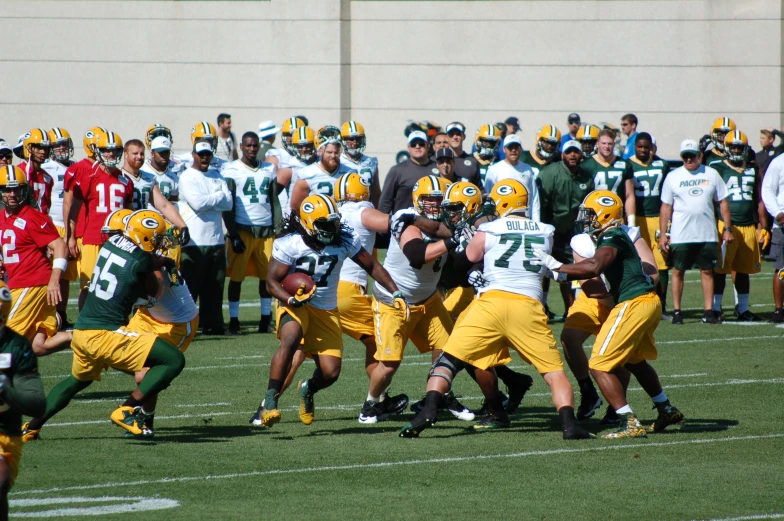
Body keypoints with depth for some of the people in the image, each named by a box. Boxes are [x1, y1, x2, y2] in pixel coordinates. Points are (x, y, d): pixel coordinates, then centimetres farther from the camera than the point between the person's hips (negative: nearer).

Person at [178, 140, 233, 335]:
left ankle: (213, 324, 16)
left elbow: (228, 203, 5)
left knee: (215, 287, 9)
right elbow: (197, 203, -18)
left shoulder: (217, 176, 15)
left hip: (216, 240, 6)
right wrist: (218, 197, -4)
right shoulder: (187, 177, -5)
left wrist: (208, 201, -9)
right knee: (189, 287, -5)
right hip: (194, 243, -6)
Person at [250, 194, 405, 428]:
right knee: (290, 340, -37)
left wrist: (396, 294, -3)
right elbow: (272, 282, -14)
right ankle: (269, 402, -35)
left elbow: (372, 267, 3)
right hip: (295, 304, -3)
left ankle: (308, 389, 32)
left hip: (326, 311, 3)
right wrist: (292, 299, -32)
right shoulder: (289, 245, -16)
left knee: (330, 373, -6)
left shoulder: (345, 240, -8)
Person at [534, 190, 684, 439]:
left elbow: (594, 268, -29)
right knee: (635, 360, 31)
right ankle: (667, 410, 42)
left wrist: (556, 267, -24)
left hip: (633, 304, -10)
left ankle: (630, 424, -8)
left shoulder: (612, 238, -12)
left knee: (600, 366, -6)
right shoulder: (616, 237, 18)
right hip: (650, 302, 10)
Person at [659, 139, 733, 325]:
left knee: (707, 271, 4)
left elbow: (723, 202, 10)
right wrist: (662, 234, -2)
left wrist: (728, 229, 5)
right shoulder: (673, 177, 2)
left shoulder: (711, 175, 5)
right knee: (678, 271, 2)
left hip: (707, 234, 1)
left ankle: (709, 311, 9)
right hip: (680, 235, -1)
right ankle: (677, 311, 8)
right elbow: (666, 207, 3)